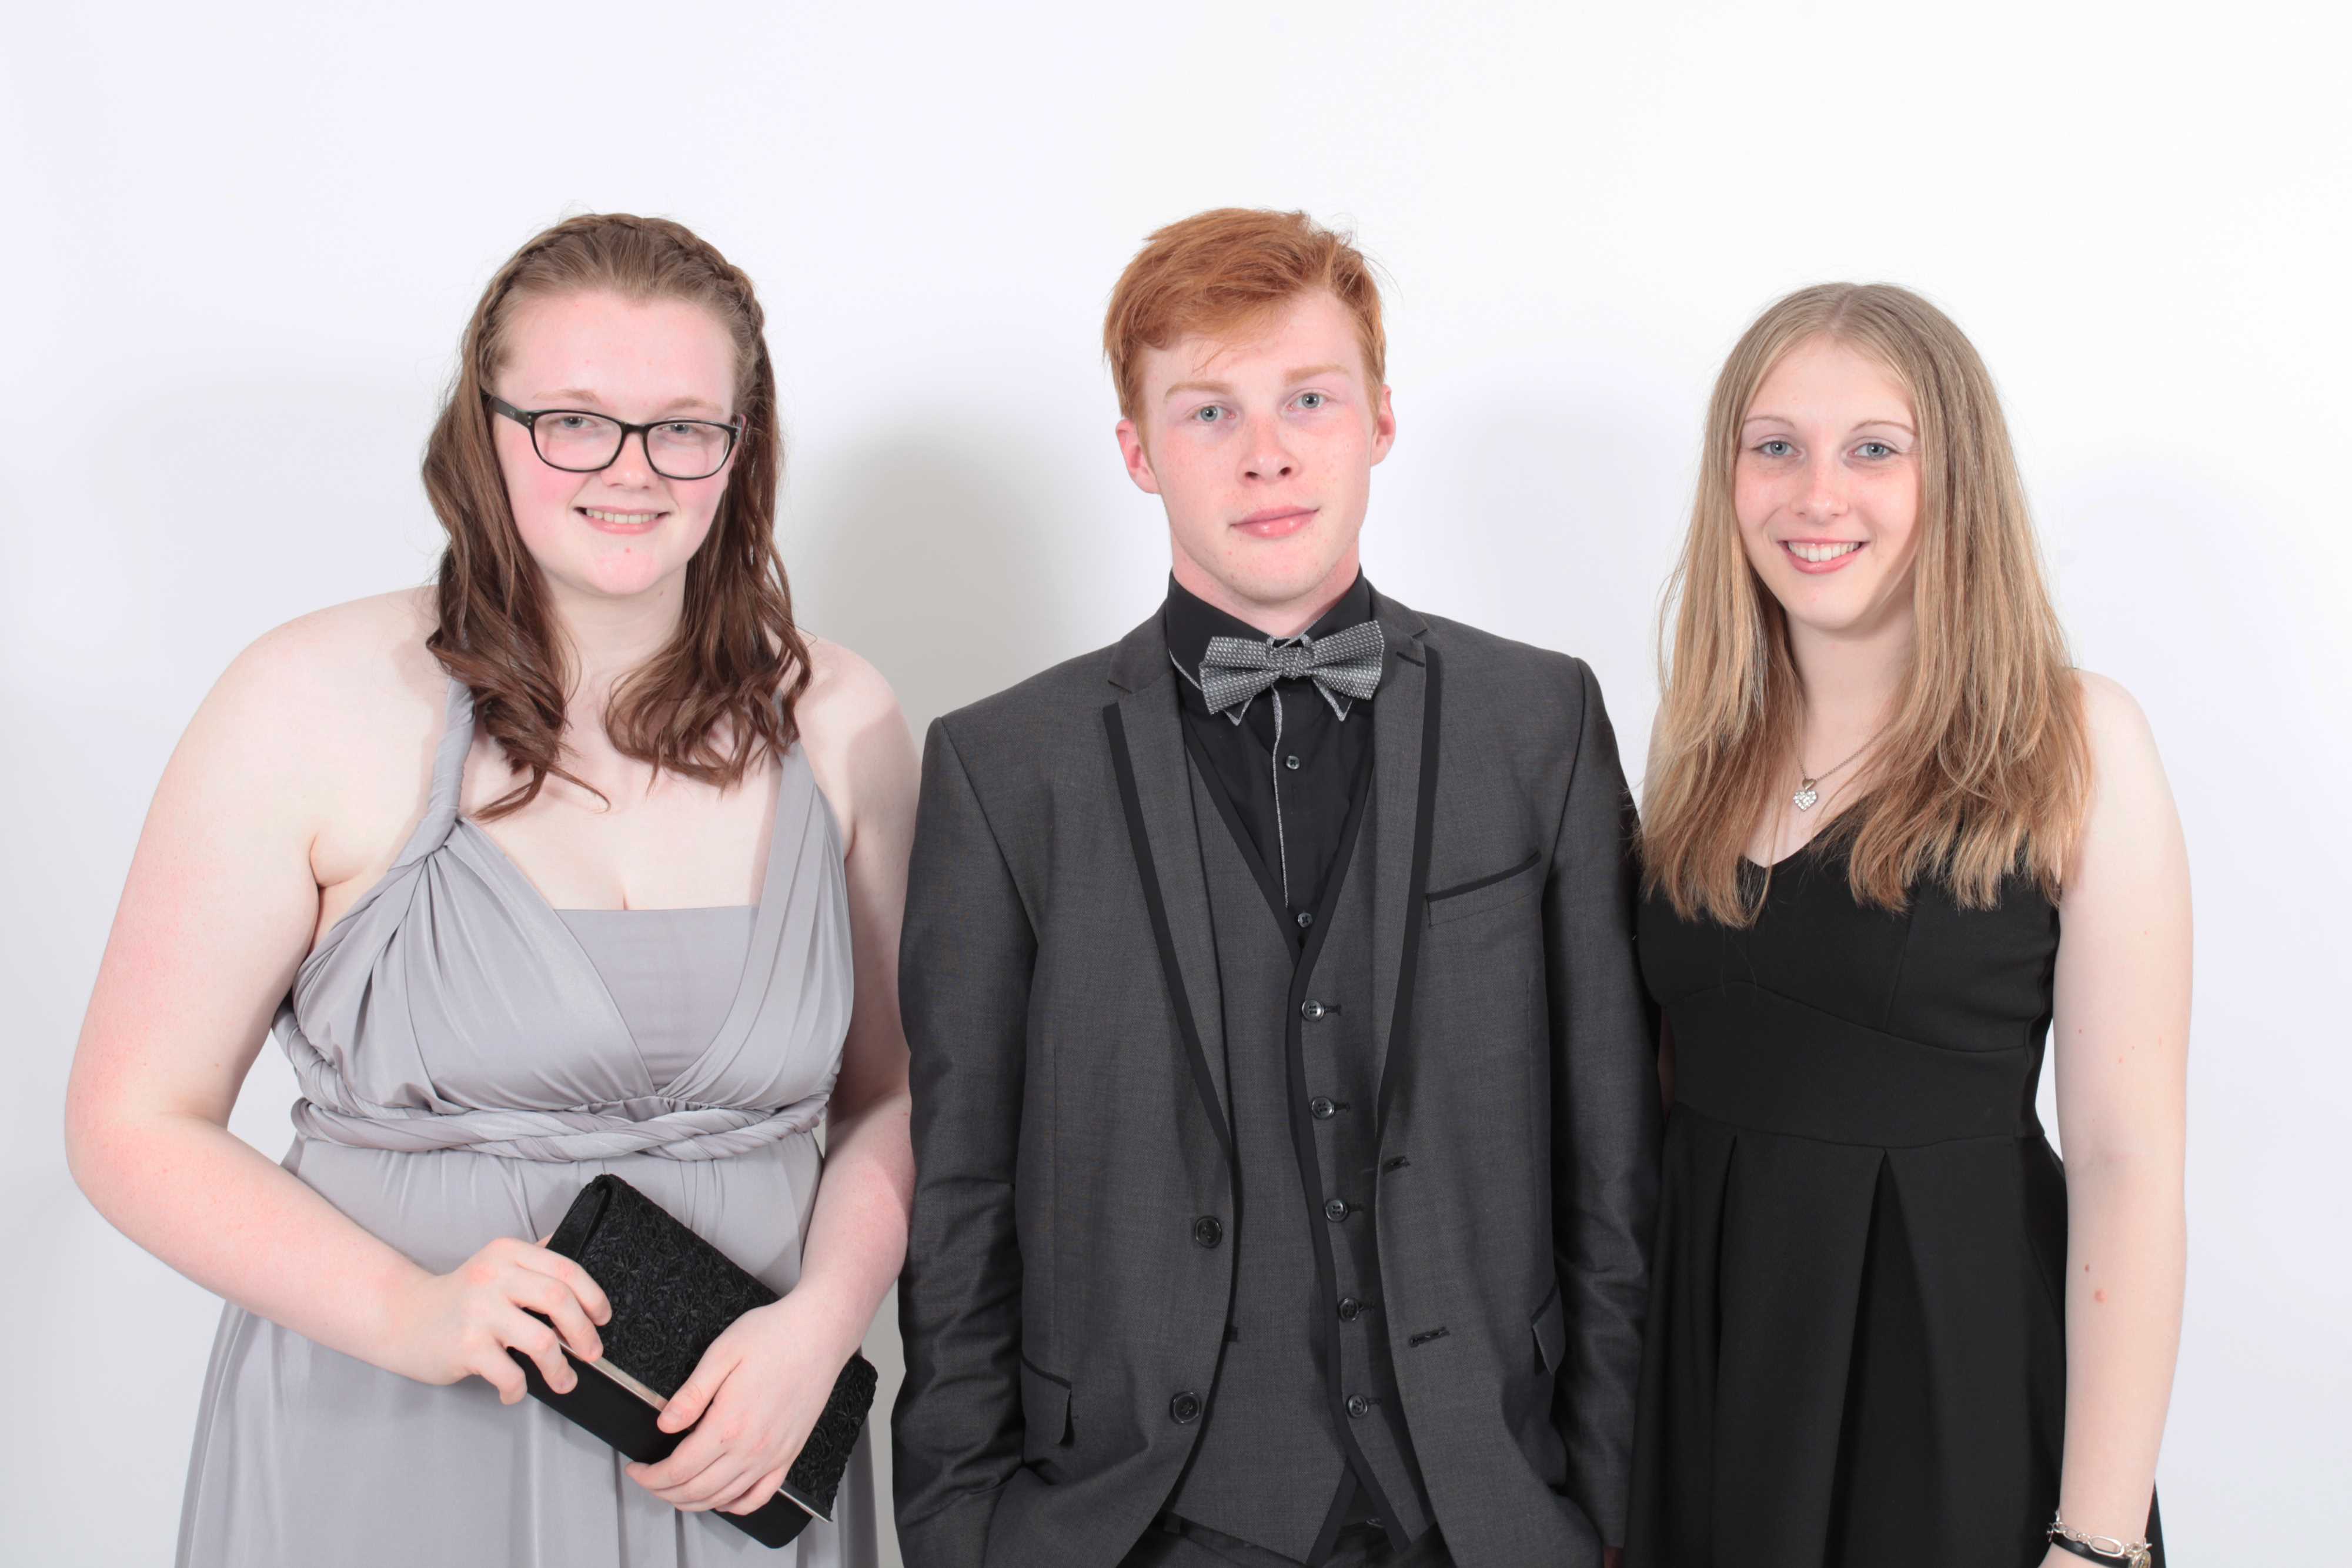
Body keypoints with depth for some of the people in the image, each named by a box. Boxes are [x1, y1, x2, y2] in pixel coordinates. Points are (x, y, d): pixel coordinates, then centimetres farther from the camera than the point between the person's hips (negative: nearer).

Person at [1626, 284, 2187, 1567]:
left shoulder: (2078, 740, -10)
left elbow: (2127, 1161, -12)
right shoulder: (1703, 736, 4)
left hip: (1957, 1353, -4)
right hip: (1708, 1353, 4)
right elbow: (1667, 1074, 10)